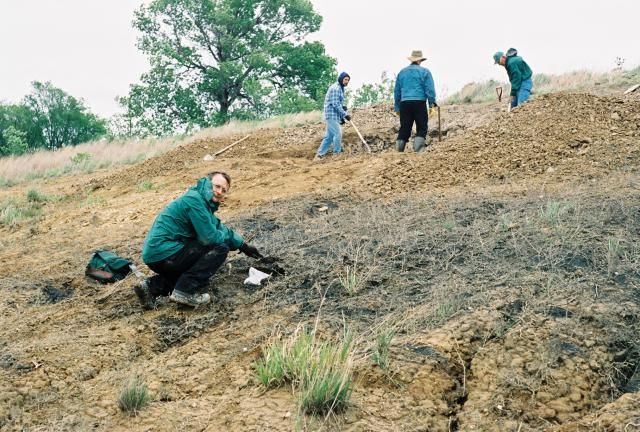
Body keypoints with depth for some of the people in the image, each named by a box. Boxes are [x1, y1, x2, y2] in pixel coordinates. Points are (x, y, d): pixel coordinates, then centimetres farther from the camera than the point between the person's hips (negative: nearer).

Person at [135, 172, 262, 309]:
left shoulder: (204, 202, 15)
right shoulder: (194, 199, -15)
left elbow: (220, 228, 28)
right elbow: (209, 237, -19)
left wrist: (243, 245, 22)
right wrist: (229, 236, 0)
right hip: (163, 254, -10)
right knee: (220, 248, -10)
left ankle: (153, 286, 12)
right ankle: (184, 291, -13)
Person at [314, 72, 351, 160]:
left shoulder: (340, 88, 19)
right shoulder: (335, 88, -13)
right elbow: (335, 104, -20)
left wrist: (341, 117, 18)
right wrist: (345, 114, -17)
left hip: (334, 115, 10)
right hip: (332, 115, -10)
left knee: (329, 136, 9)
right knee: (337, 134, -10)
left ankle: (319, 155, 10)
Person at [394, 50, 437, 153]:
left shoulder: (402, 72, 16)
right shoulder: (424, 71, 4)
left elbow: (397, 91, 18)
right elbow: (430, 90, -2)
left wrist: (397, 107, 23)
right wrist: (432, 104, 3)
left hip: (404, 103, 4)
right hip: (419, 102, -4)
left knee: (404, 128, 7)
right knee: (422, 127, 0)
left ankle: (399, 151, 5)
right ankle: (418, 150, -13)